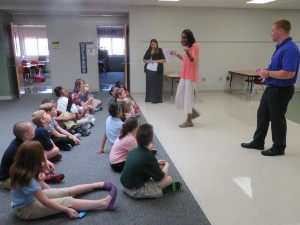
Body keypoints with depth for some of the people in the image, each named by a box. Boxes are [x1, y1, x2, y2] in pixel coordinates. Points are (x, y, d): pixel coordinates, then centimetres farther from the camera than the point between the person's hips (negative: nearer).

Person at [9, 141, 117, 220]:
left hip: (31, 197, 9)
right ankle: (104, 203, -17)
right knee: (68, 201, -18)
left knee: (68, 191, 6)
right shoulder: (28, 178, -35)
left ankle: (98, 184, 17)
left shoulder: (19, 168, -9)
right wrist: (67, 210, -24)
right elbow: (46, 202, -30)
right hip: (25, 210, -9)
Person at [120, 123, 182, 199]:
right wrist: (167, 166, 6)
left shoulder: (134, 150, -3)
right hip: (136, 191, -8)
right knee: (168, 179, -6)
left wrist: (156, 162, 14)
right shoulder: (149, 157, -24)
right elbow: (161, 177, -12)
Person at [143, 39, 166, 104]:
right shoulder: (148, 51, 14)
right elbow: (144, 59, 20)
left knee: (156, 84, -3)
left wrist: (156, 61, -16)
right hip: (149, 70, 5)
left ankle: (156, 99, 2)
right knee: (149, 84, 6)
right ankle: (148, 98, 14)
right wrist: (146, 61, -3)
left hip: (157, 71, -4)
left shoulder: (159, 50, 0)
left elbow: (164, 60, -4)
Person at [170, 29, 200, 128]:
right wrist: (176, 54, 25)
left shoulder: (195, 46, -11)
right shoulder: (188, 46, 15)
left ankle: (189, 121, 5)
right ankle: (194, 112, 24)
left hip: (191, 75, -9)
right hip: (184, 75, 9)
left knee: (188, 97, -5)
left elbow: (193, 60, -23)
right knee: (180, 96, 10)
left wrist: (187, 53, -40)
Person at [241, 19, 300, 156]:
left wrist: (268, 74, -19)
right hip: (272, 88, 10)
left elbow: (288, 73, -29)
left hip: (281, 90, -10)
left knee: (277, 119, 3)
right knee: (262, 114, 16)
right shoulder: (281, 47, 11)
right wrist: (266, 71, 6)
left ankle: (279, 147, 20)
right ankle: (258, 142, 30)